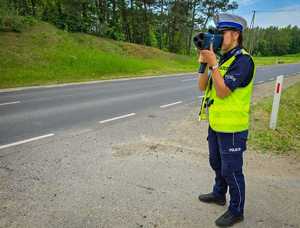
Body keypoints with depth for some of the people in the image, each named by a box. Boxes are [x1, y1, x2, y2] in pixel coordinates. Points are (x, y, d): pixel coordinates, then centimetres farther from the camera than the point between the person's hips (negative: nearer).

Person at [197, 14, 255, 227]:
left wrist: (213, 63, -24)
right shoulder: (222, 58, 10)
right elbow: (202, 86, 3)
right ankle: (219, 194, 45)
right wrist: (203, 63, -9)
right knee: (217, 163, 24)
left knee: (231, 171, 4)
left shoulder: (243, 60, -17)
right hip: (216, 124, 9)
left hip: (232, 128, -9)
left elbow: (222, 91, -25)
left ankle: (236, 211, 23)